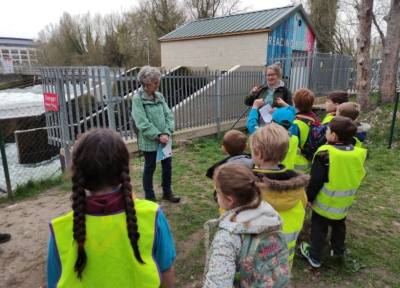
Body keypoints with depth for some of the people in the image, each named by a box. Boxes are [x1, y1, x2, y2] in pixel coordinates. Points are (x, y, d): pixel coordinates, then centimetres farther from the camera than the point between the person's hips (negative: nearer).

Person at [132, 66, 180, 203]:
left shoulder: (159, 96, 5)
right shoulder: (137, 99, -12)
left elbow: (169, 116, 3)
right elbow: (142, 123, -18)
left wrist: (167, 133, -11)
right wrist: (158, 136, -19)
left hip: (164, 139, 6)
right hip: (149, 141, -5)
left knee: (167, 166, 14)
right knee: (149, 168, 9)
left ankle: (167, 192, 34)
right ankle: (149, 196, 26)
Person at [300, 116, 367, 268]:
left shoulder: (325, 153, -24)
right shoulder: (358, 153, -7)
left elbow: (316, 179, -21)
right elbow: (357, 177, 7)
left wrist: (310, 196, -8)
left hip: (325, 200, -5)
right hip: (345, 200, 6)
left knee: (319, 227, 10)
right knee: (339, 225, 26)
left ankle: (315, 256, 20)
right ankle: (338, 250, 44)